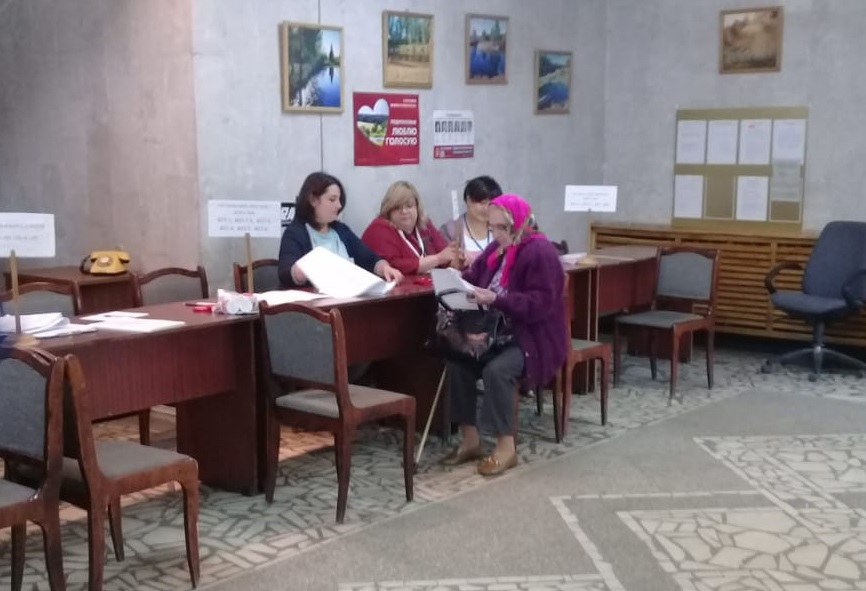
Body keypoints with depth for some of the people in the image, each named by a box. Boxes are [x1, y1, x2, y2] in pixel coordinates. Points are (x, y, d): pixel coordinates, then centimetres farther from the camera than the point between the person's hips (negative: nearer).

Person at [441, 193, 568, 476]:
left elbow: (540, 303, -24)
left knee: (496, 369, -33)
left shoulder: (540, 252, -15)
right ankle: (470, 440, -8)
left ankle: (506, 447, -18)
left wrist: (495, 299, -32)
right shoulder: (497, 248, 11)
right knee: (457, 359, -16)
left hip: (535, 337, -8)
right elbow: (472, 277, 12)